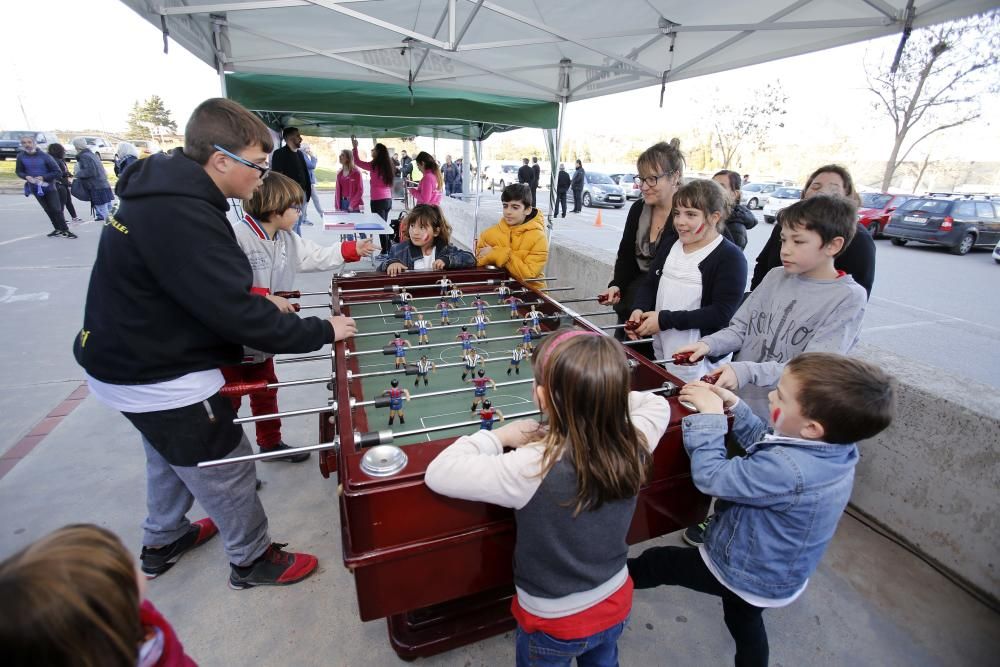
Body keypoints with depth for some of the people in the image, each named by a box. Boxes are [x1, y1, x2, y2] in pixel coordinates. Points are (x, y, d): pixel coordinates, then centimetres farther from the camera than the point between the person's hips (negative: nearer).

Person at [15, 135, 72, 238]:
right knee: (48, 210, 11)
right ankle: (58, 229, 21)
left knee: (56, 209, -6)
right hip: (35, 188, 3)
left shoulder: (45, 156, -11)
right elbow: (19, 171, 8)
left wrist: (43, 177, -20)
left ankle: (65, 230, 1)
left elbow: (58, 173, -10)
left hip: (49, 187, -3)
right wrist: (26, 176, -13)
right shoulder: (21, 157, -3)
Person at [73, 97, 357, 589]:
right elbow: (236, 313, -32)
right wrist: (321, 331, -24)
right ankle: (253, 561, 31)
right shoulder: (180, 217, -30)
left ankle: (161, 543, 52)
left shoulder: (166, 193, 2)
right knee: (228, 471, 8)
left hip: (135, 360, 10)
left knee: (170, 459, 29)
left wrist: (257, 297, 4)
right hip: (162, 378, -10)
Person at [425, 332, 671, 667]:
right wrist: (608, 401, -3)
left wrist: (498, 436, -21)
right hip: (615, 603, 4)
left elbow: (438, 473, -31)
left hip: (553, 622, -3)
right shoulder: (633, 444, -23)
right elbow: (658, 404, 0)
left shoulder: (533, 467, -38)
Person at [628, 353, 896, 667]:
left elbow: (710, 476, -32)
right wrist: (733, 406, -8)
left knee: (658, 561, 13)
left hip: (743, 574, -8)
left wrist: (710, 415, -26)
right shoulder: (835, 447, -15)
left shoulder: (786, 469, -43)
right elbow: (764, 441, 1)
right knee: (745, 622, 34)